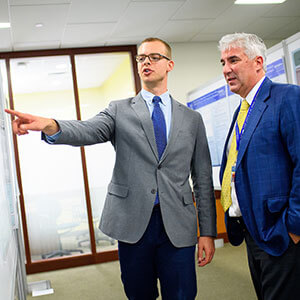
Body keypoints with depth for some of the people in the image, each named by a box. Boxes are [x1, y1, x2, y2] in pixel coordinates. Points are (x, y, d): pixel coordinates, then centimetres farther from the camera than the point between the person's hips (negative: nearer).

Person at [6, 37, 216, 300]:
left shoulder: (192, 119, 9)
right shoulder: (120, 110, 7)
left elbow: (203, 178, 7)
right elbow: (88, 131, -14)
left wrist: (208, 231, 3)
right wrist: (51, 126, -36)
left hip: (178, 227, 1)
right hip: (132, 223, 0)